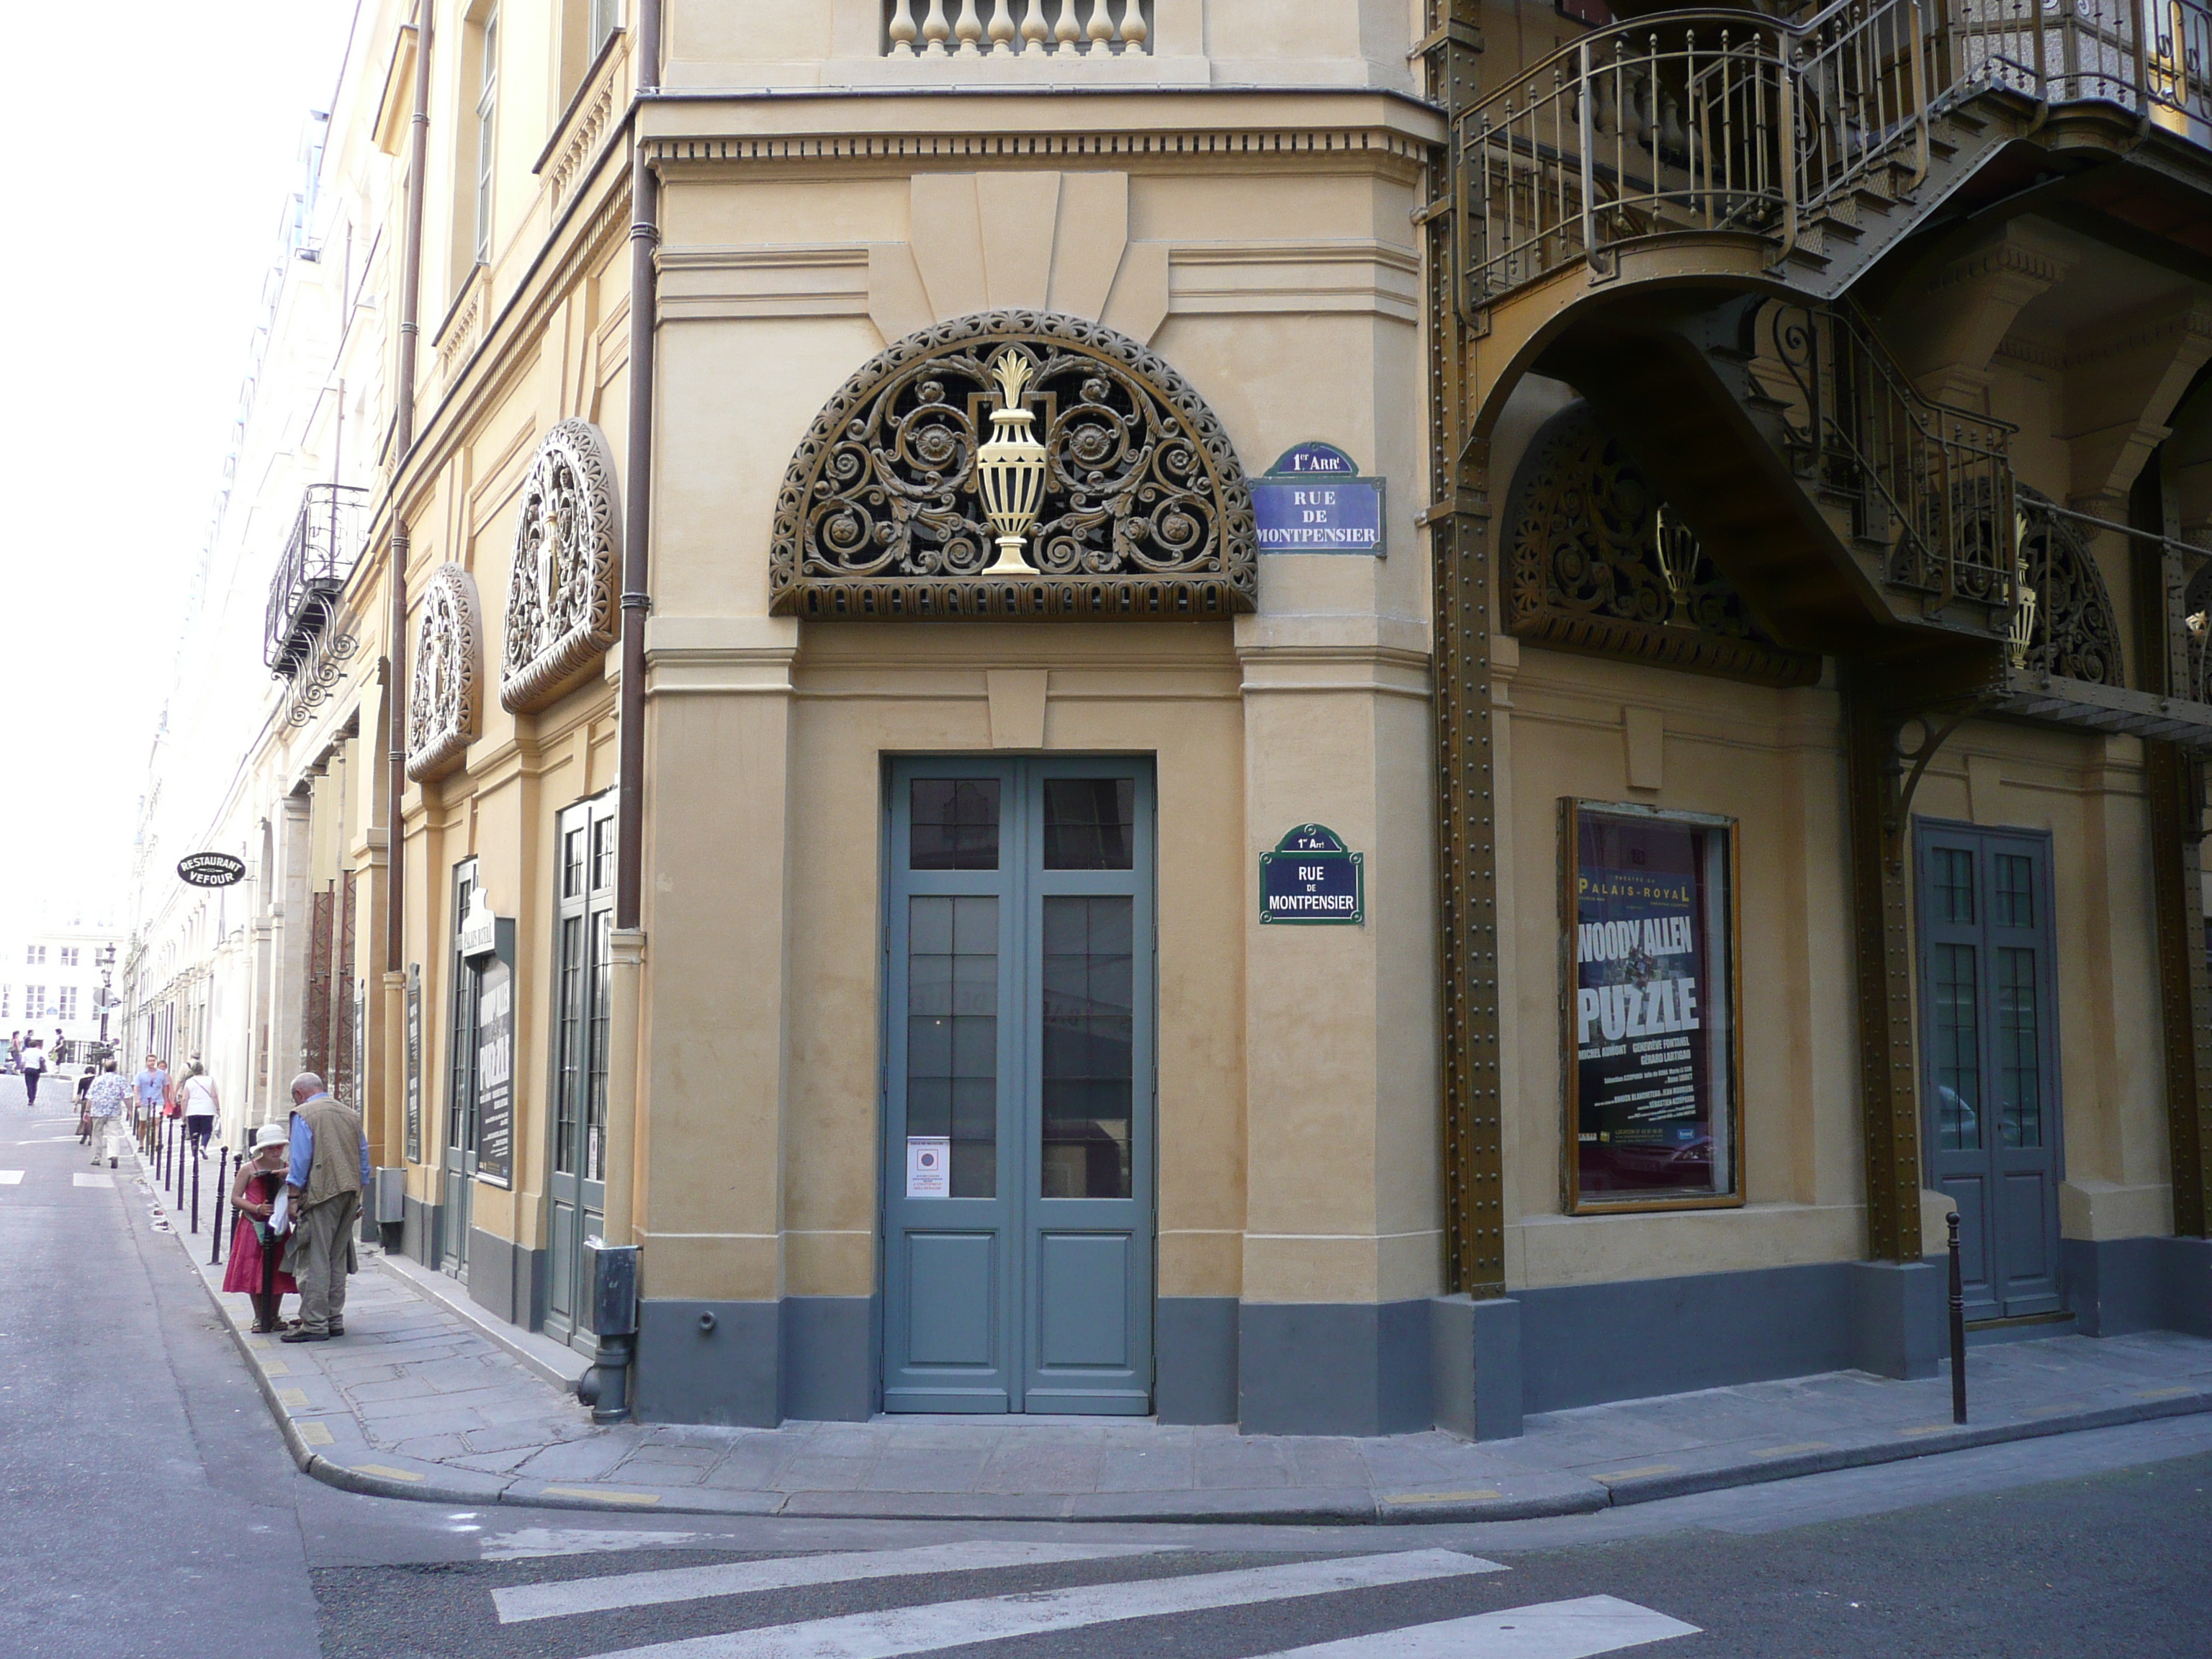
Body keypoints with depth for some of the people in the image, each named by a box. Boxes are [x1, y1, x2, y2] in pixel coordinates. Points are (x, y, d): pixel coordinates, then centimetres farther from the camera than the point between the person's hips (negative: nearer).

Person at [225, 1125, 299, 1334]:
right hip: (254, 1227, -2)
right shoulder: (248, 1169, -4)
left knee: (278, 1274, 3)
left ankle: (273, 1316, 18)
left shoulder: (286, 1168, 3)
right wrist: (257, 1209, -19)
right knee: (254, 1273, 0)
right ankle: (260, 1317, 14)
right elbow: (235, 1198, -5)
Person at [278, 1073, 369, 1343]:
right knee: (338, 1260, 14)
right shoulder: (350, 1114, 15)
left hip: (321, 1193, -7)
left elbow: (300, 1159, -10)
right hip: (350, 1192, 7)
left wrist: (292, 1198, -7)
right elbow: (364, 1157, 16)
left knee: (314, 1261, -3)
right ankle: (334, 1319, 18)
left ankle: (314, 1324, -3)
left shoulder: (304, 1114, -3)